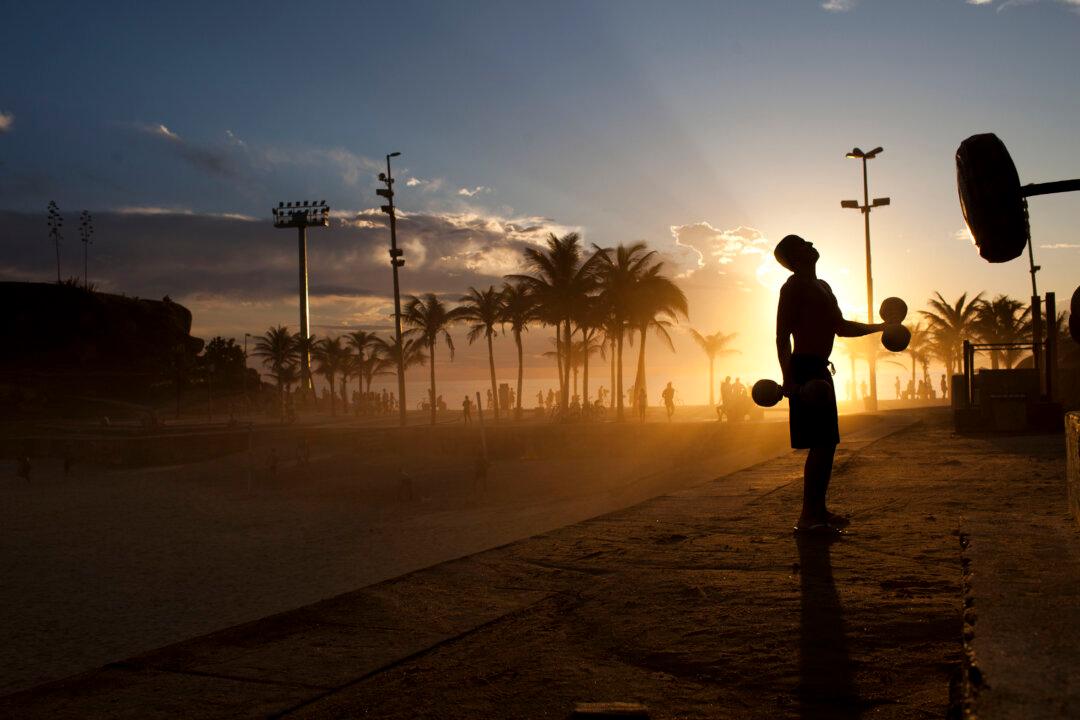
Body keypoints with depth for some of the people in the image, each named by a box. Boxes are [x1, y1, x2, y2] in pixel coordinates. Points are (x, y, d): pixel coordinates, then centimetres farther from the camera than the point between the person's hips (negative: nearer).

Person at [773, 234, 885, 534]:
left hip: (820, 371, 10)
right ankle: (808, 517, -11)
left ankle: (819, 509, 18)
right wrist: (788, 378, -24)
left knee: (827, 443, 11)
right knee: (820, 444, -13)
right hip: (805, 369, -10)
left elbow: (842, 327, 28)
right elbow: (782, 335, -15)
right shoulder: (794, 286, -8)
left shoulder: (822, 286, 21)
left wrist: (880, 327, 25)